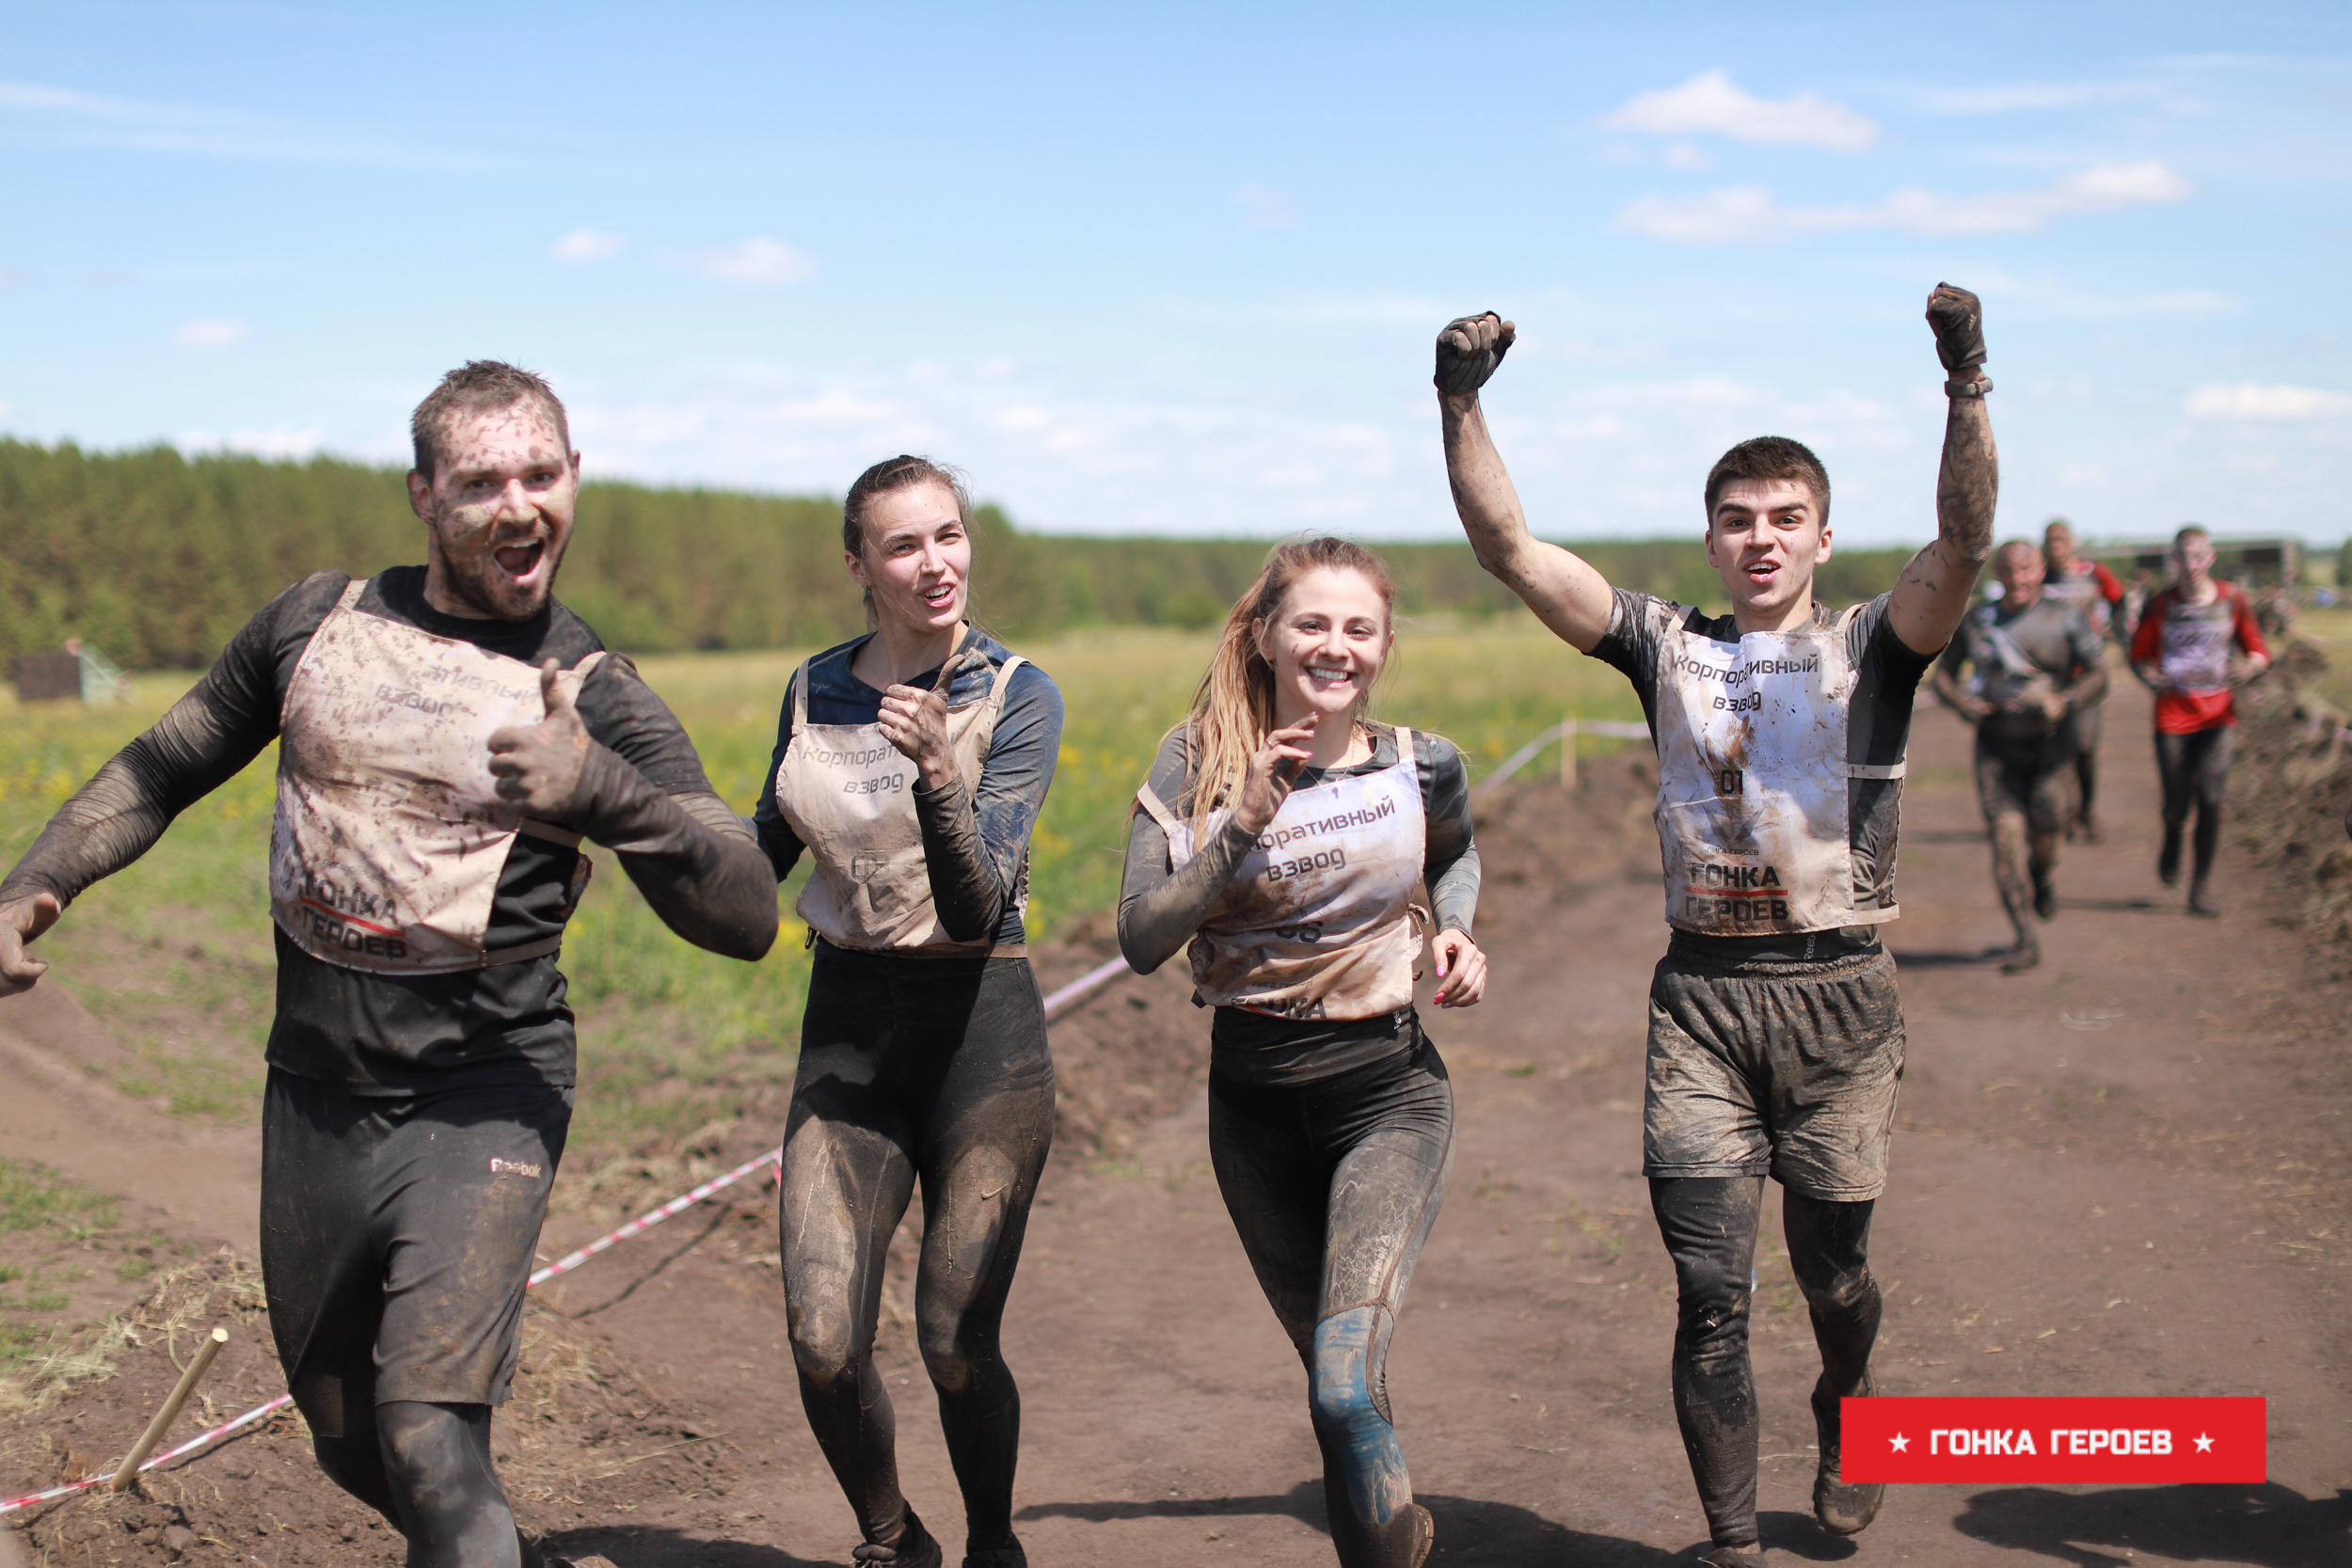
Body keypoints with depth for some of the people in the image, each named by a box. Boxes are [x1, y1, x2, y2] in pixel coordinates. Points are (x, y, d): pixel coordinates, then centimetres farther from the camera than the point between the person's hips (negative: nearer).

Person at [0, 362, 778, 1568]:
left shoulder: (595, 693, -6)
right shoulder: (319, 620, 4)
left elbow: (747, 917, -14)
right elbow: (160, 770, 16)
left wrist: (600, 787, -30)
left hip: (479, 1104, -4)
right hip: (313, 1096, 5)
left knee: (429, 1445, -22)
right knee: (348, 1444, 19)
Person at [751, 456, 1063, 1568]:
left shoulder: (1015, 695, -7)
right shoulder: (816, 690, 6)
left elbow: (978, 904, -18)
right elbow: (760, 857, 21)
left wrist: (938, 772, -33)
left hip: (980, 1024, -3)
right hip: (847, 1024, 3)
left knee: (957, 1345, -5)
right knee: (823, 1345, -6)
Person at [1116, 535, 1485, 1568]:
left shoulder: (1421, 768, -4)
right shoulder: (1195, 765, -6)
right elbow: (1141, 940, -15)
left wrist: (1457, 932, -1)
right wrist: (1244, 822, -24)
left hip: (1386, 1094, -2)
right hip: (1253, 1104, 2)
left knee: (1344, 1385, -22)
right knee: (1336, 1379, 17)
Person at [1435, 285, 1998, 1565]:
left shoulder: (1871, 649, 2)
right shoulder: (1666, 648, 7)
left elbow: (1965, 543, -16)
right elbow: (1507, 547, -1)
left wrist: (1966, 384, -30)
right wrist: (1461, 403, -13)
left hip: (1839, 998, -1)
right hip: (1702, 995, 1)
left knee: (1829, 1267, 11)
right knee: (1709, 1292, -3)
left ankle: (1846, 1408, 46)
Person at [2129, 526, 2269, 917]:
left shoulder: (2232, 599, 0)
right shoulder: (2160, 603, -2)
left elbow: (2259, 652, 7)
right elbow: (2138, 656, 6)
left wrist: (2249, 667, -16)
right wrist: (2151, 678, -16)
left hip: (2219, 715, 0)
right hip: (2173, 714, 0)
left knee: (2210, 799, -12)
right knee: (2177, 803, 0)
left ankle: (2202, 885, 1)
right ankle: (2172, 839, 38)